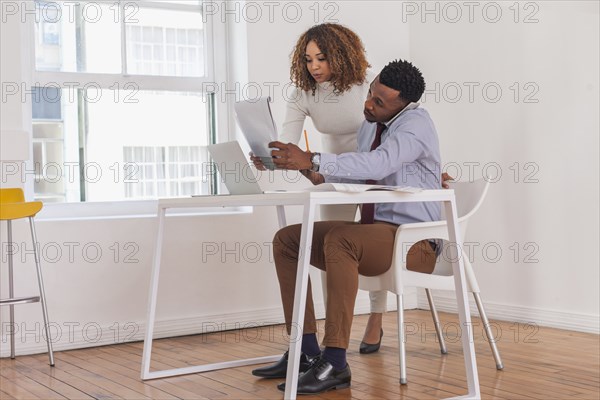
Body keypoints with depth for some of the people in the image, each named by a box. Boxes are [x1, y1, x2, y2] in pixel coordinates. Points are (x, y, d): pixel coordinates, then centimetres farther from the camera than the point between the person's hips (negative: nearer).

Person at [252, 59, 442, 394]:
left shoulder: (415, 122, -16)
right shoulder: (370, 124, 11)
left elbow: (378, 164, -34)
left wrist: (313, 161, -39)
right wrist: (322, 176, -4)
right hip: (373, 229, 9)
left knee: (338, 240, -37)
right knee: (287, 240, 0)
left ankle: (335, 364, -33)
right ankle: (306, 350, -3)